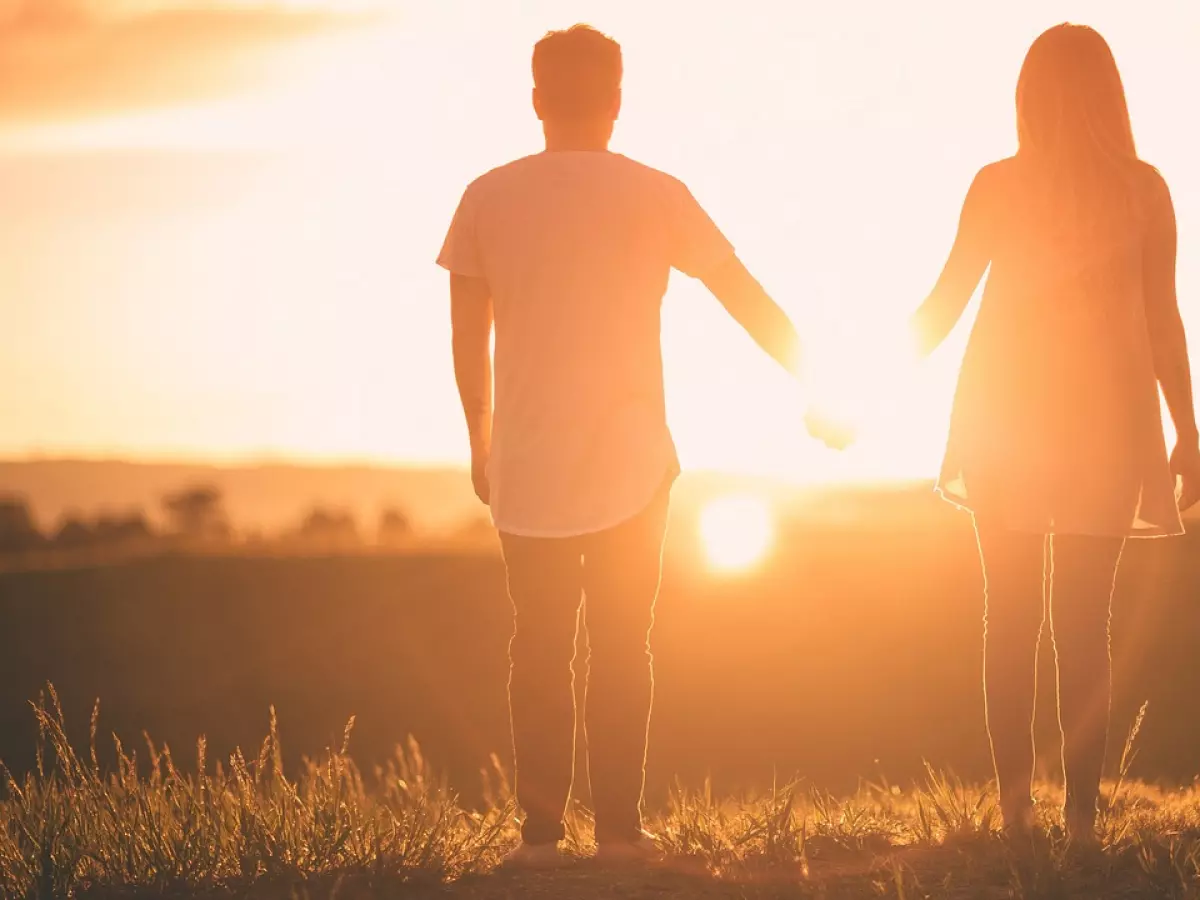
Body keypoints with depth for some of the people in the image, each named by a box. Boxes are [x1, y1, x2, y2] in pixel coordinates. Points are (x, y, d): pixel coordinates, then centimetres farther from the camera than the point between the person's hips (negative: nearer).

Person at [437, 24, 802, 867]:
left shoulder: (488, 198, 0)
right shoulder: (655, 196, -3)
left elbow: (468, 338, 4)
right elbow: (750, 300, 2)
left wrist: (480, 442, 16)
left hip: (525, 467, 1)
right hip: (630, 464, -1)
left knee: (540, 648, 8)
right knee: (622, 647, 7)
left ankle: (541, 830, 5)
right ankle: (620, 827, 5)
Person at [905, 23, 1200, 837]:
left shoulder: (998, 185, -1)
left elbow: (944, 303, 1)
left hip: (1008, 418, 0)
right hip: (1104, 422, 0)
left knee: (1011, 619, 6)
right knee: (1084, 621, 1)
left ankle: (1017, 810, 3)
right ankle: (1082, 814, -3)